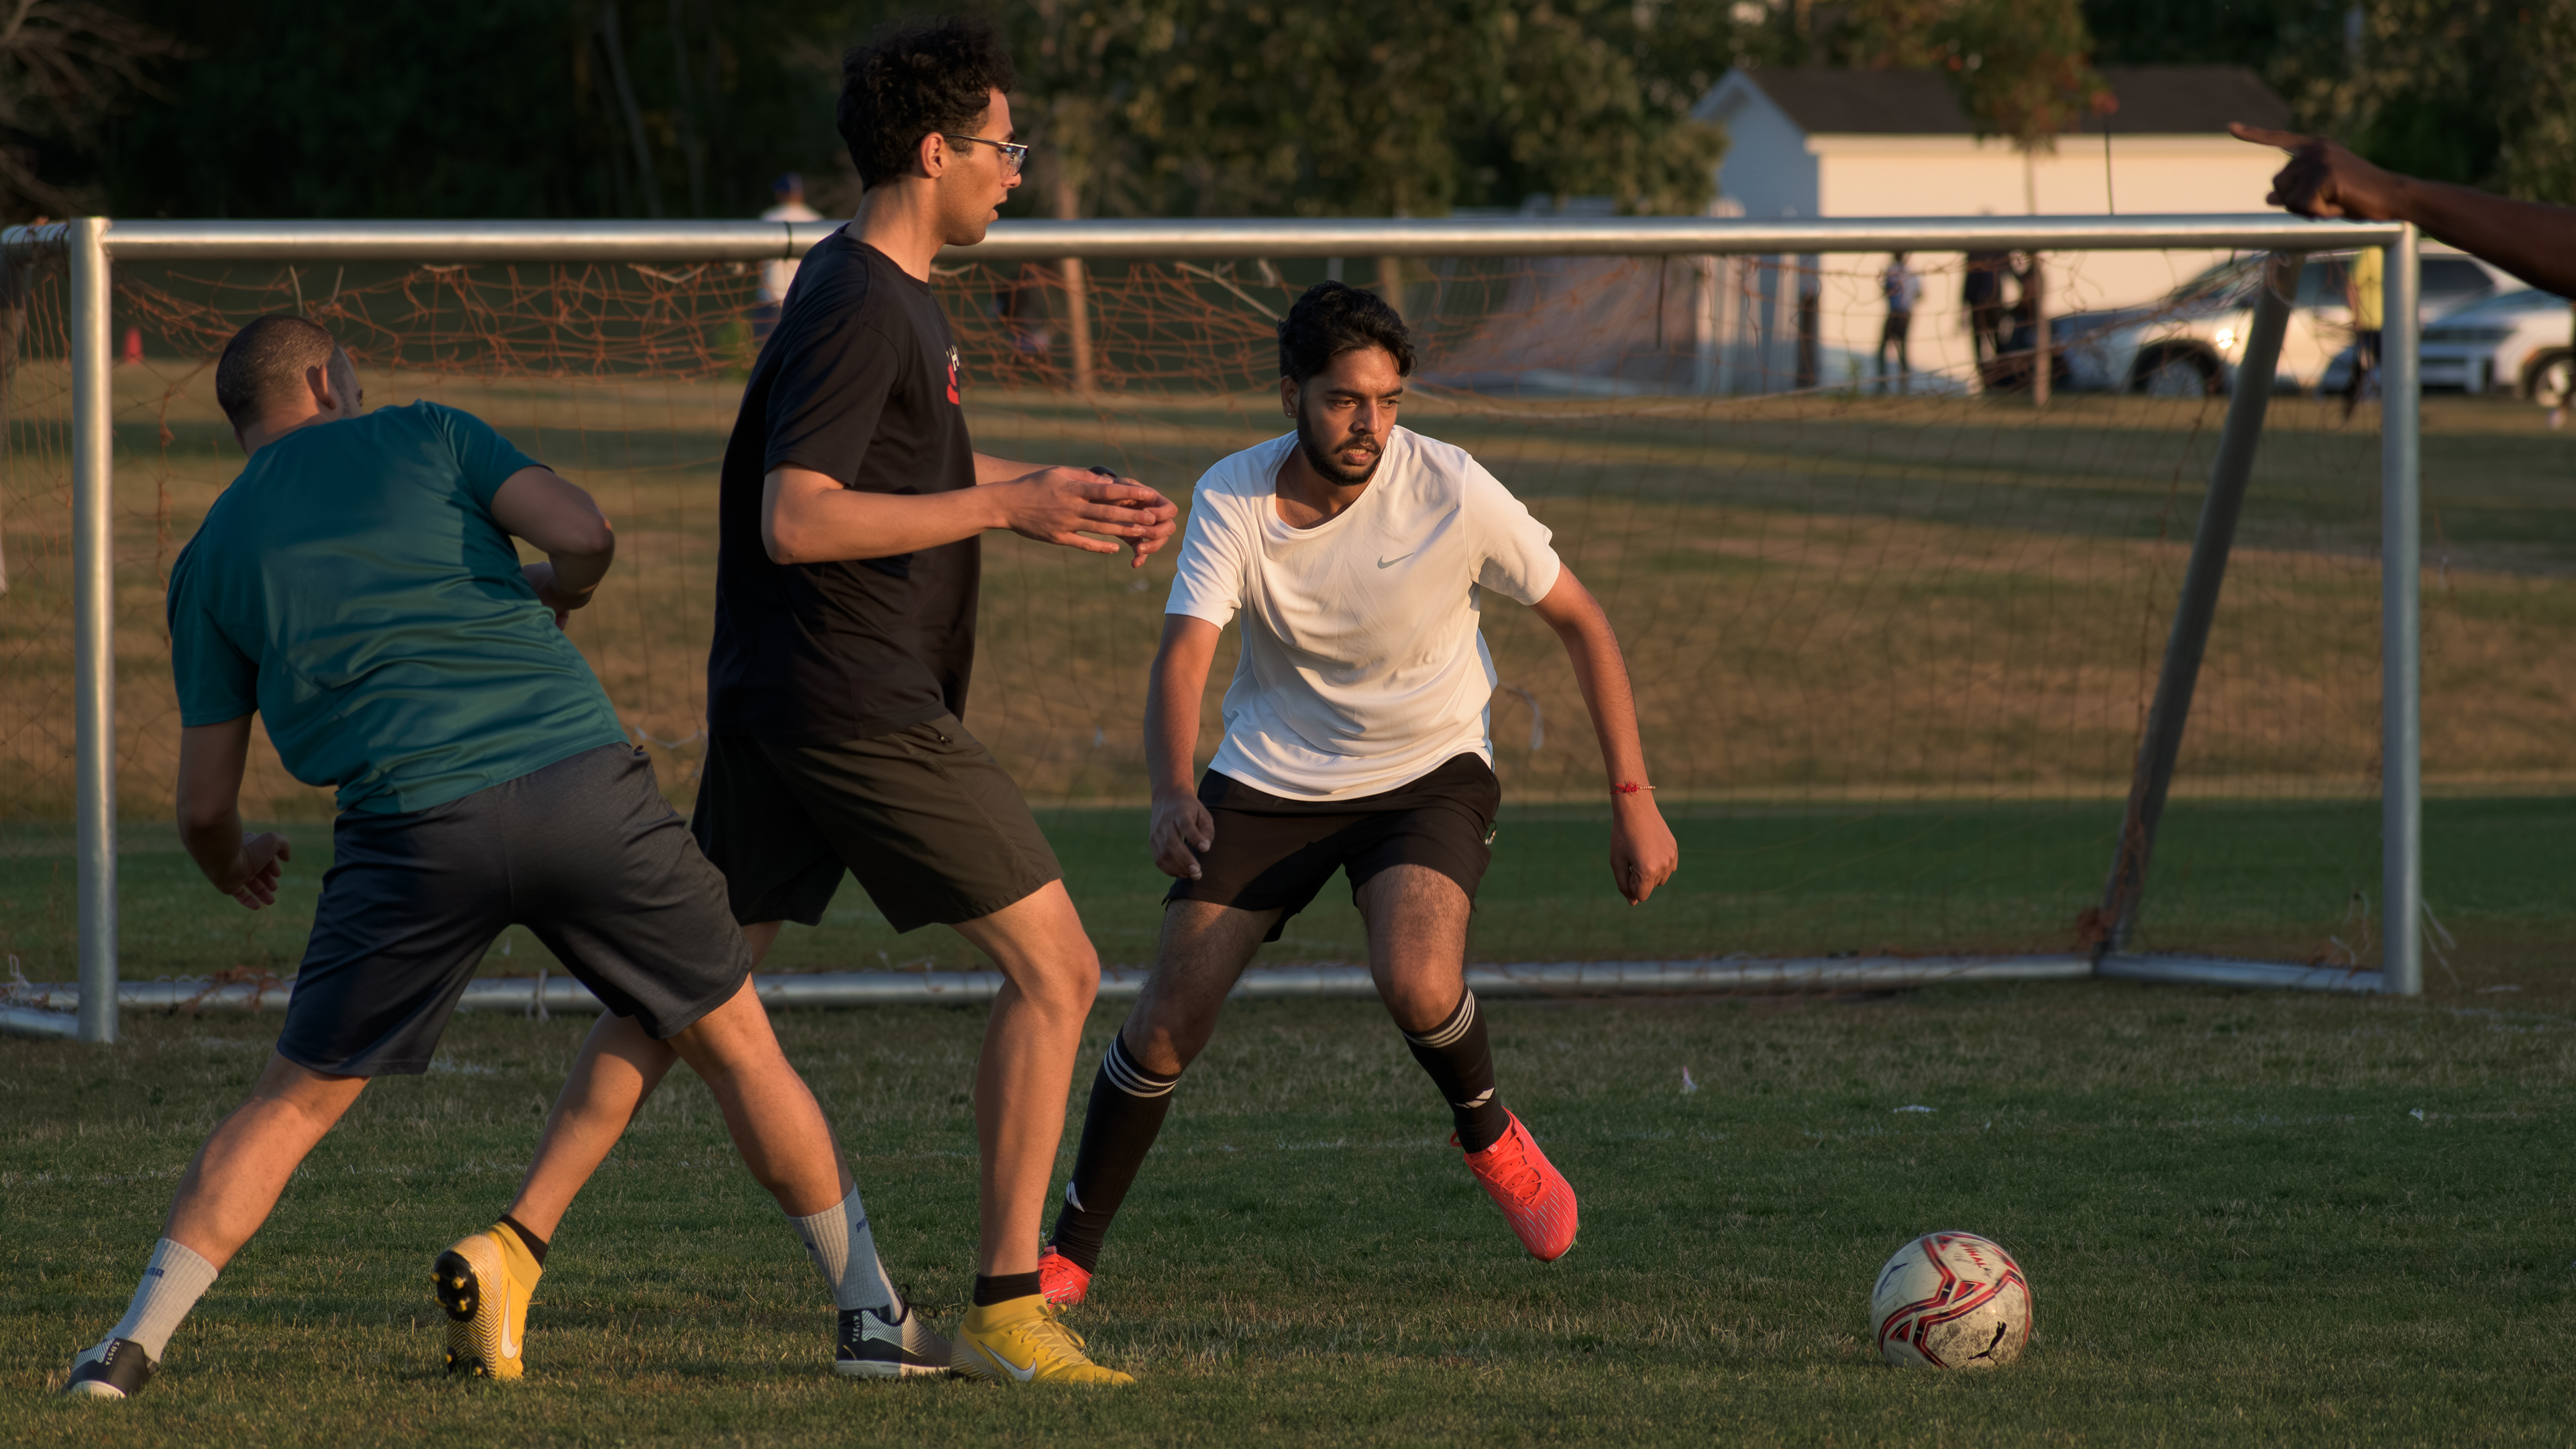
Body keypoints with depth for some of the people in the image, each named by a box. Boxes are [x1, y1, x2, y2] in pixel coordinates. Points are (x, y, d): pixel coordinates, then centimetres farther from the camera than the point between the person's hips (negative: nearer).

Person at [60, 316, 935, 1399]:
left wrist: (231, 864, 43)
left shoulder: (211, 559, 18)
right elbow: (584, 535, 0)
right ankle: (875, 1316, 19)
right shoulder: (422, 436, 15)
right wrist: (551, 599, 23)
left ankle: (133, 1347, 3)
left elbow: (205, 805, 19)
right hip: (580, 774, 0)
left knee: (294, 1103, 13)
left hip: (415, 824, 1)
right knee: (738, 1047, 15)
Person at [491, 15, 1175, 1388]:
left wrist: (1069, 494, 22)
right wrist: (1011, 507, -21)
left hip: (772, 698, 10)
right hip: (863, 699, -10)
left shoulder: (888, 291, 15)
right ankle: (1006, 1310, -3)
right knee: (1053, 967, -3)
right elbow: (795, 521, -23)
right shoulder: (858, 310, -16)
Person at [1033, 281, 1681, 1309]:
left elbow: (1580, 623, -6)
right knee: (1167, 1024, -6)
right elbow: (1183, 655, -24)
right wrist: (1173, 791, -44)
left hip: (1428, 772, -2)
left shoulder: (1451, 492, -18)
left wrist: (1632, 798, -8)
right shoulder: (1233, 499, -15)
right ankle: (1070, 1254, 14)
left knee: (1417, 988, -29)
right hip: (1270, 779, 2)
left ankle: (1489, 1136, 5)